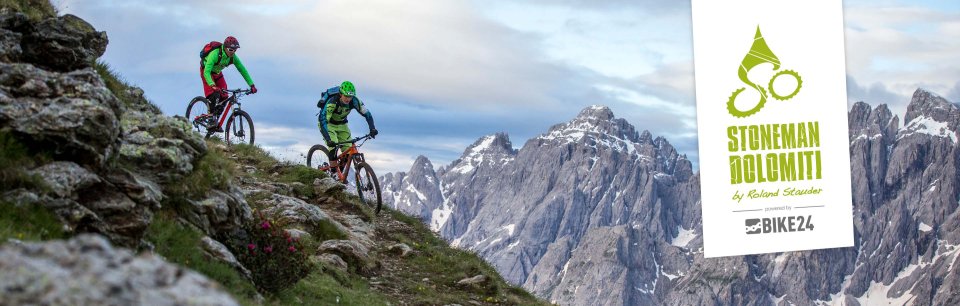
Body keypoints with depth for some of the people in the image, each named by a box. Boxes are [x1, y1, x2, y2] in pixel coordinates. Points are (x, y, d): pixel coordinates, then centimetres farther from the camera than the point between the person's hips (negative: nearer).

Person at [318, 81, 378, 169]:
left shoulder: (355, 101, -24)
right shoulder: (332, 102, -36)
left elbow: (367, 114, -18)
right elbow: (323, 120, -41)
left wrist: (372, 129, -34)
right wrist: (328, 139, -52)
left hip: (341, 124, 4)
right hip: (328, 124, -4)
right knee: (333, 146, -29)